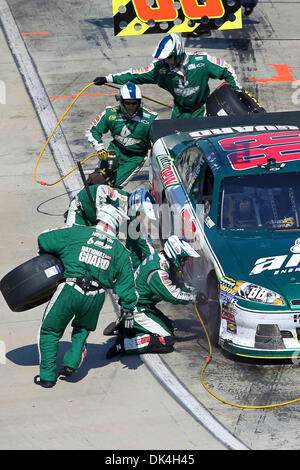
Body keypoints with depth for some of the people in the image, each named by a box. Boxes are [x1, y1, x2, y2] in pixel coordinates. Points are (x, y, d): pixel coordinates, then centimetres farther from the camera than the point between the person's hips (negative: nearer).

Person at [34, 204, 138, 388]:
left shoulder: (76, 233, 5)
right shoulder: (120, 251, 10)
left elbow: (44, 240, 7)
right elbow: (126, 284, 11)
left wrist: (47, 256, 28)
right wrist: (128, 310, 20)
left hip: (69, 290, -2)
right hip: (96, 298, 3)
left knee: (50, 330, 13)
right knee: (82, 329, 30)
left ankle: (48, 376, 11)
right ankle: (71, 363, 14)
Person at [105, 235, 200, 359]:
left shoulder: (157, 258, 4)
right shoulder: (158, 271, -26)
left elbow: (175, 284, 17)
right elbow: (172, 295, -24)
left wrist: (192, 290, 5)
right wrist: (193, 297, -10)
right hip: (137, 310, -10)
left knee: (169, 326, 19)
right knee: (167, 341, -14)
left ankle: (122, 327, 15)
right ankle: (123, 344, -18)